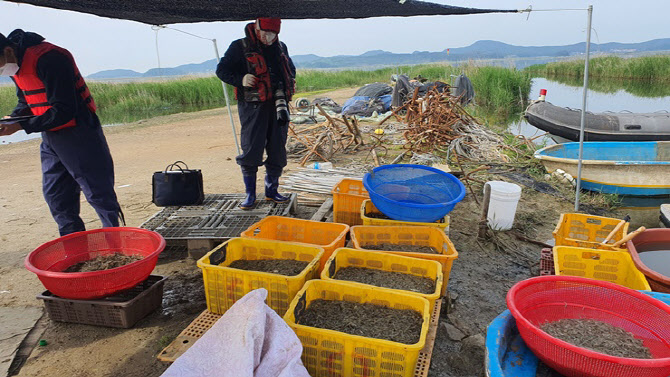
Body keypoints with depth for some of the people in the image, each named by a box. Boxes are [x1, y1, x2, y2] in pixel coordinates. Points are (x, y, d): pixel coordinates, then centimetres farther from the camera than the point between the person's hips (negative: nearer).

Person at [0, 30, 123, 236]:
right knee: (55, 196, 13)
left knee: (99, 193, -3)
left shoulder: (48, 59, -23)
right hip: (50, 138, 9)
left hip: (78, 135, -9)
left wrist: (21, 126, -23)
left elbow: (64, 111, -26)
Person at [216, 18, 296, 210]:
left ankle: (271, 190, 21)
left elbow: (291, 69, 31)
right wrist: (240, 80, -16)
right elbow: (221, 70, 2)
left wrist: (290, 82, 9)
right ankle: (250, 195, 7)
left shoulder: (280, 47, 15)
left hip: (278, 105, 5)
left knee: (277, 151, 7)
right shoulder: (240, 47, 0)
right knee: (251, 151, -5)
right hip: (252, 107, -5)